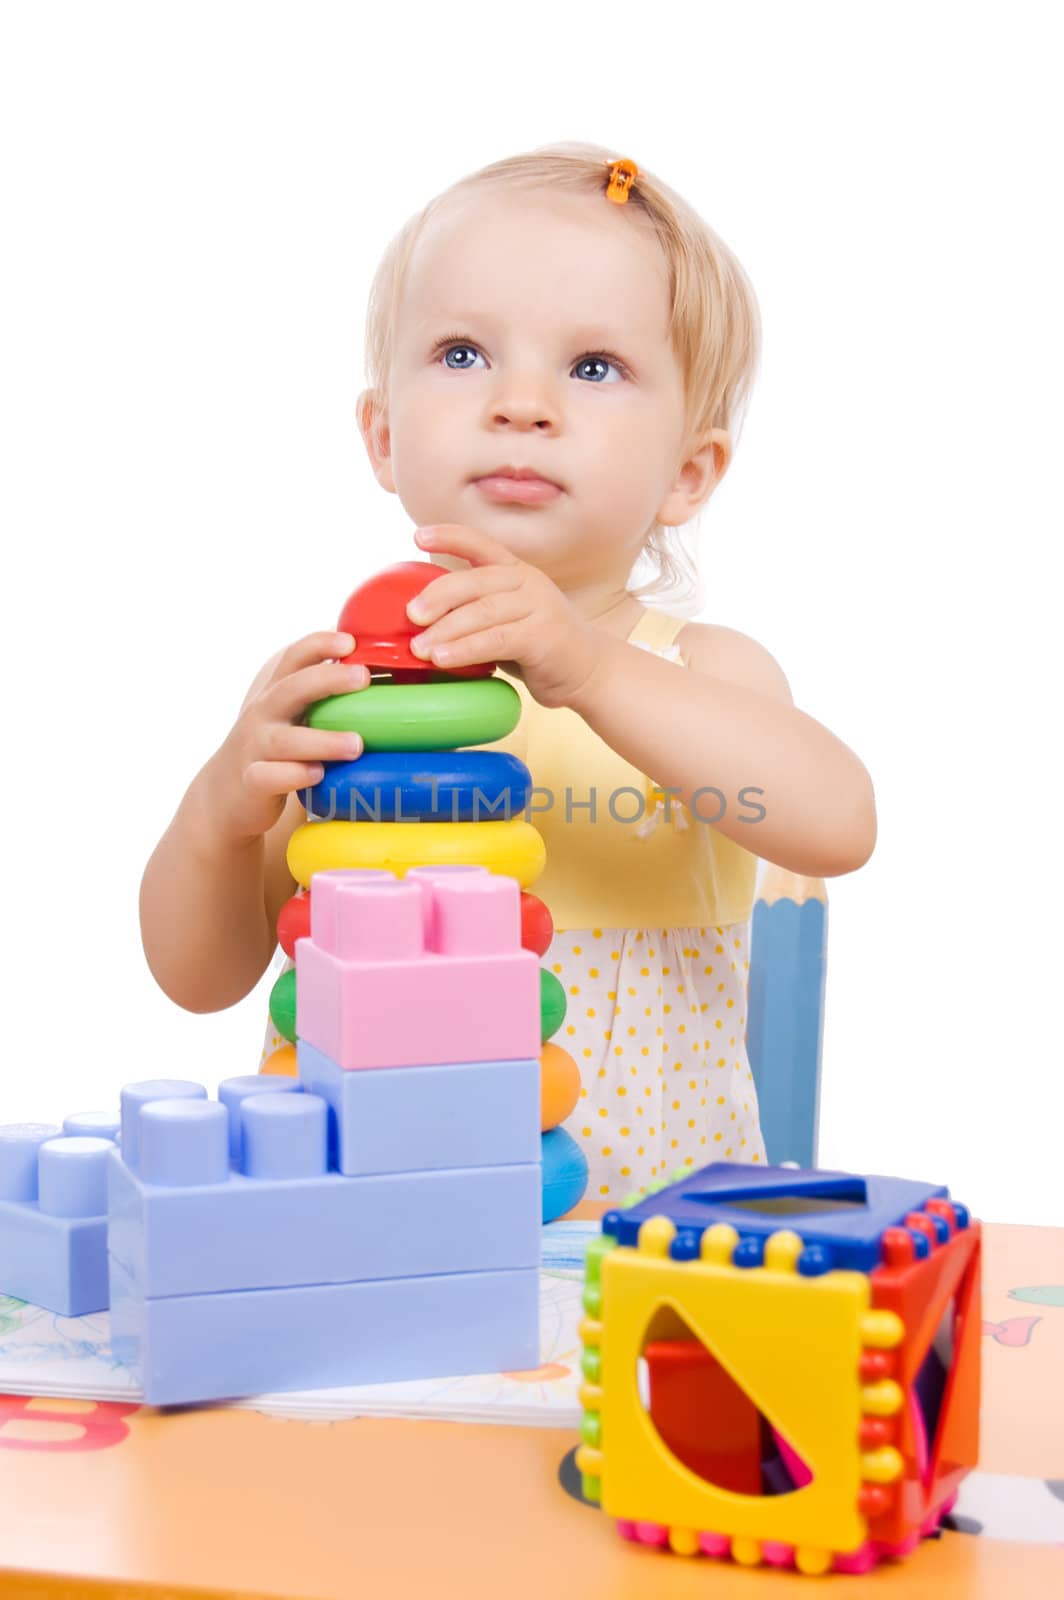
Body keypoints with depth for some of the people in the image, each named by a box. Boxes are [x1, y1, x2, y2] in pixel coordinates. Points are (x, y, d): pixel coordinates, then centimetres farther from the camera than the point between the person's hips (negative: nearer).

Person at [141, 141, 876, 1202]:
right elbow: (200, 978, 4)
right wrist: (222, 810, -17)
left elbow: (836, 825, -22)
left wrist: (594, 671, -33)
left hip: (651, 1217, -1)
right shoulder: (330, 680, 1)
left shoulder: (698, 670, -1)